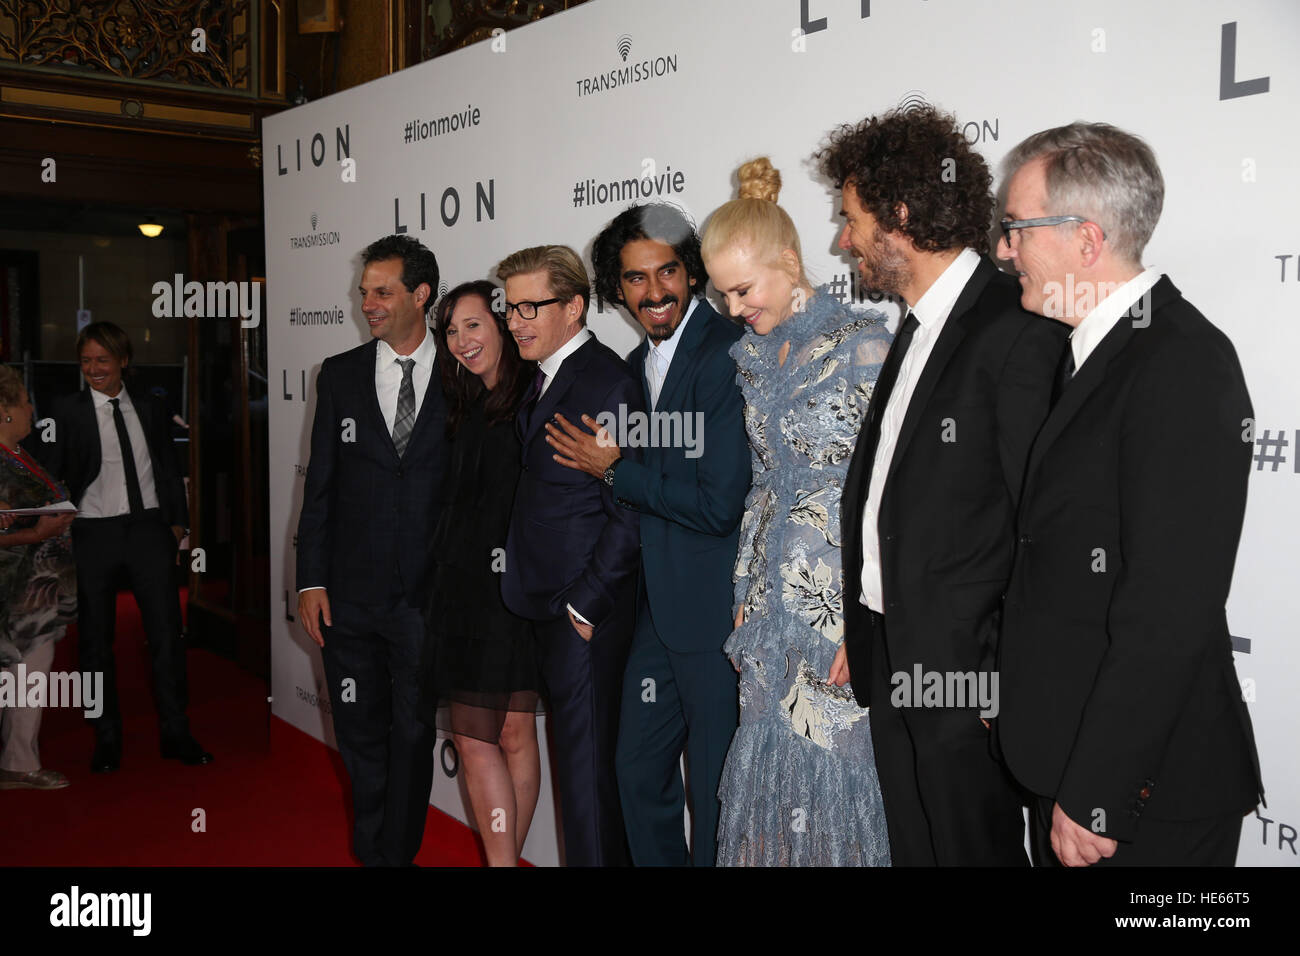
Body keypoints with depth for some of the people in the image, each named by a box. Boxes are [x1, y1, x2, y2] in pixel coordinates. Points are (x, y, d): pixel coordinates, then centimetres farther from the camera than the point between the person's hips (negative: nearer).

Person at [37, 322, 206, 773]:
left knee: (167, 634, 1)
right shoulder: (67, 412, 1)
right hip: (94, 533, -1)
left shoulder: (150, 408, 9)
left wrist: (177, 521, 10)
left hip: (149, 528, 2)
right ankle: (107, 740, 20)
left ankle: (176, 735, 12)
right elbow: (48, 475, -1)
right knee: (96, 640, 8)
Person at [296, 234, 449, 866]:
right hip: (350, 597, 2)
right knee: (361, 739, 13)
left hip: (427, 595, -2)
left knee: (413, 738, 11)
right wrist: (310, 580, 0)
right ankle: (372, 851, 32)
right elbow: (320, 483, 5)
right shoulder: (340, 375, 5)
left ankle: (399, 851, 29)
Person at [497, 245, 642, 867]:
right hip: (547, 606, 9)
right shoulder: (543, 380, 14)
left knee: (586, 766, -1)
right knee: (575, 752, 18)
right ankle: (608, 855, 32)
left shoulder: (608, 384, -15)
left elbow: (629, 517, -17)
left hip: (586, 613, -9)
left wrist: (583, 606, -15)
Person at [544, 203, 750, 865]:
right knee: (638, 769, 18)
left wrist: (613, 468, -12)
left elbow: (719, 504, -21)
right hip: (657, 606, 8)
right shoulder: (637, 366, 12)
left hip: (715, 610, -8)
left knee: (716, 787, 6)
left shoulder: (726, 353, -17)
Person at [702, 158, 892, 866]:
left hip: (841, 604, -6)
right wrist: (747, 592, 11)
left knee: (832, 768, 2)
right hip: (772, 605, 6)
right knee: (769, 774, 11)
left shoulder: (862, 343, -11)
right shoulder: (753, 357, 10)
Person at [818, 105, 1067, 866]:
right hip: (895, 661, 8)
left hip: (965, 671, -8)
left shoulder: (1018, 332, -17)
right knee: (913, 850, 19)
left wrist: (1005, 679, -16)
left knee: (973, 848, 8)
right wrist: (865, 632, 13)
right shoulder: (919, 326, 12)